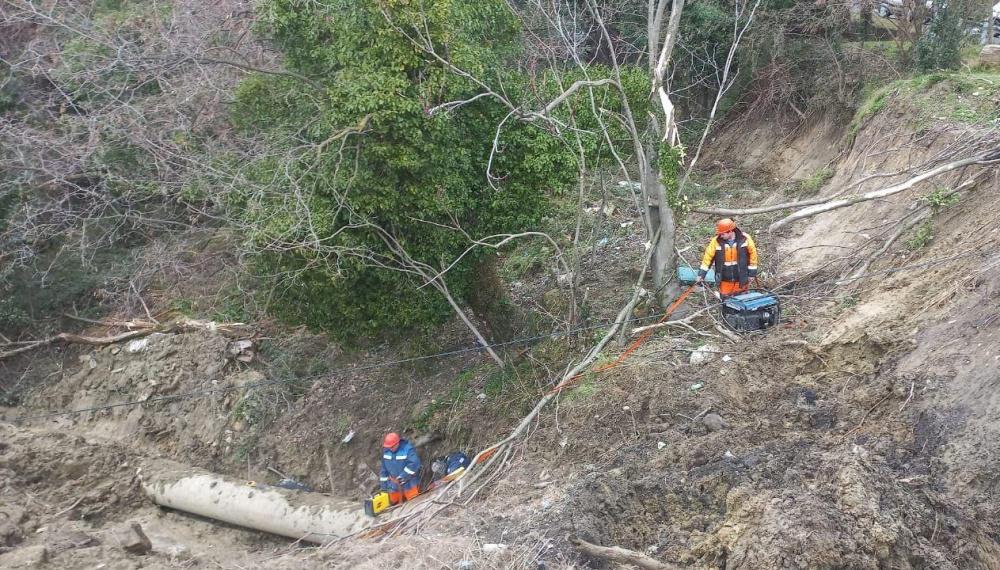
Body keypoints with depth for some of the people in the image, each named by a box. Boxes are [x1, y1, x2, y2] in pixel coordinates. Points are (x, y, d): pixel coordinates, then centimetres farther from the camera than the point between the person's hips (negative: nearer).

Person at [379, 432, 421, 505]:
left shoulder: (408, 448, -20)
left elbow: (415, 463, -32)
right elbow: (384, 468, 8)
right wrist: (383, 484, 8)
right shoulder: (386, 451, -1)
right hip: (394, 487, 5)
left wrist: (403, 476, -33)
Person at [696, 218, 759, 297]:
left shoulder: (745, 239, -11)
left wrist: (752, 273, 0)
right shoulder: (716, 241, -12)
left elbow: (752, 254, -2)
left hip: (741, 279, 0)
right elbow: (708, 256, -7)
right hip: (725, 281, 0)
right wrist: (701, 274, -9)